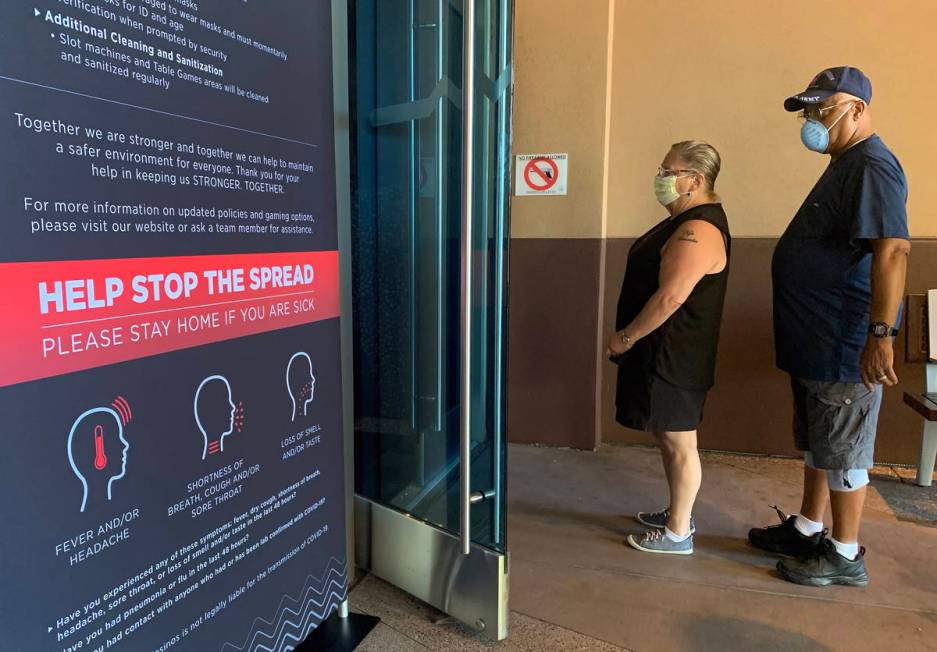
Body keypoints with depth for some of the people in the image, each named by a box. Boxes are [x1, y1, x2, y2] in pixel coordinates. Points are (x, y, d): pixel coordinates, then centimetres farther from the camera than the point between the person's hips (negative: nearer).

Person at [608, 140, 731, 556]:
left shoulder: (698, 231, -21)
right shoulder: (687, 222, 14)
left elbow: (670, 297, -26)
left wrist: (625, 337, -16)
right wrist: (632, 337, 18)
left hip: (675, 358, -10)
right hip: (663, 353, 10)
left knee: (679, 443, 2)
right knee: (669, 439, 19)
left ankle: (677, 533, 16)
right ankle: (678, 514, 34)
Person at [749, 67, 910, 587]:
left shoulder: (871, 168, -16)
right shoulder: (845, 165, 16)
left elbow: (892, 251, -26)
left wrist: (880, 335, -31)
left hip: (845, 347, -10)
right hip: (817, 342, 10)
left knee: (842, 450, 2)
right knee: (816, 443, 19)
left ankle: (845, 557, 18)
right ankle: (807, 529, 34)